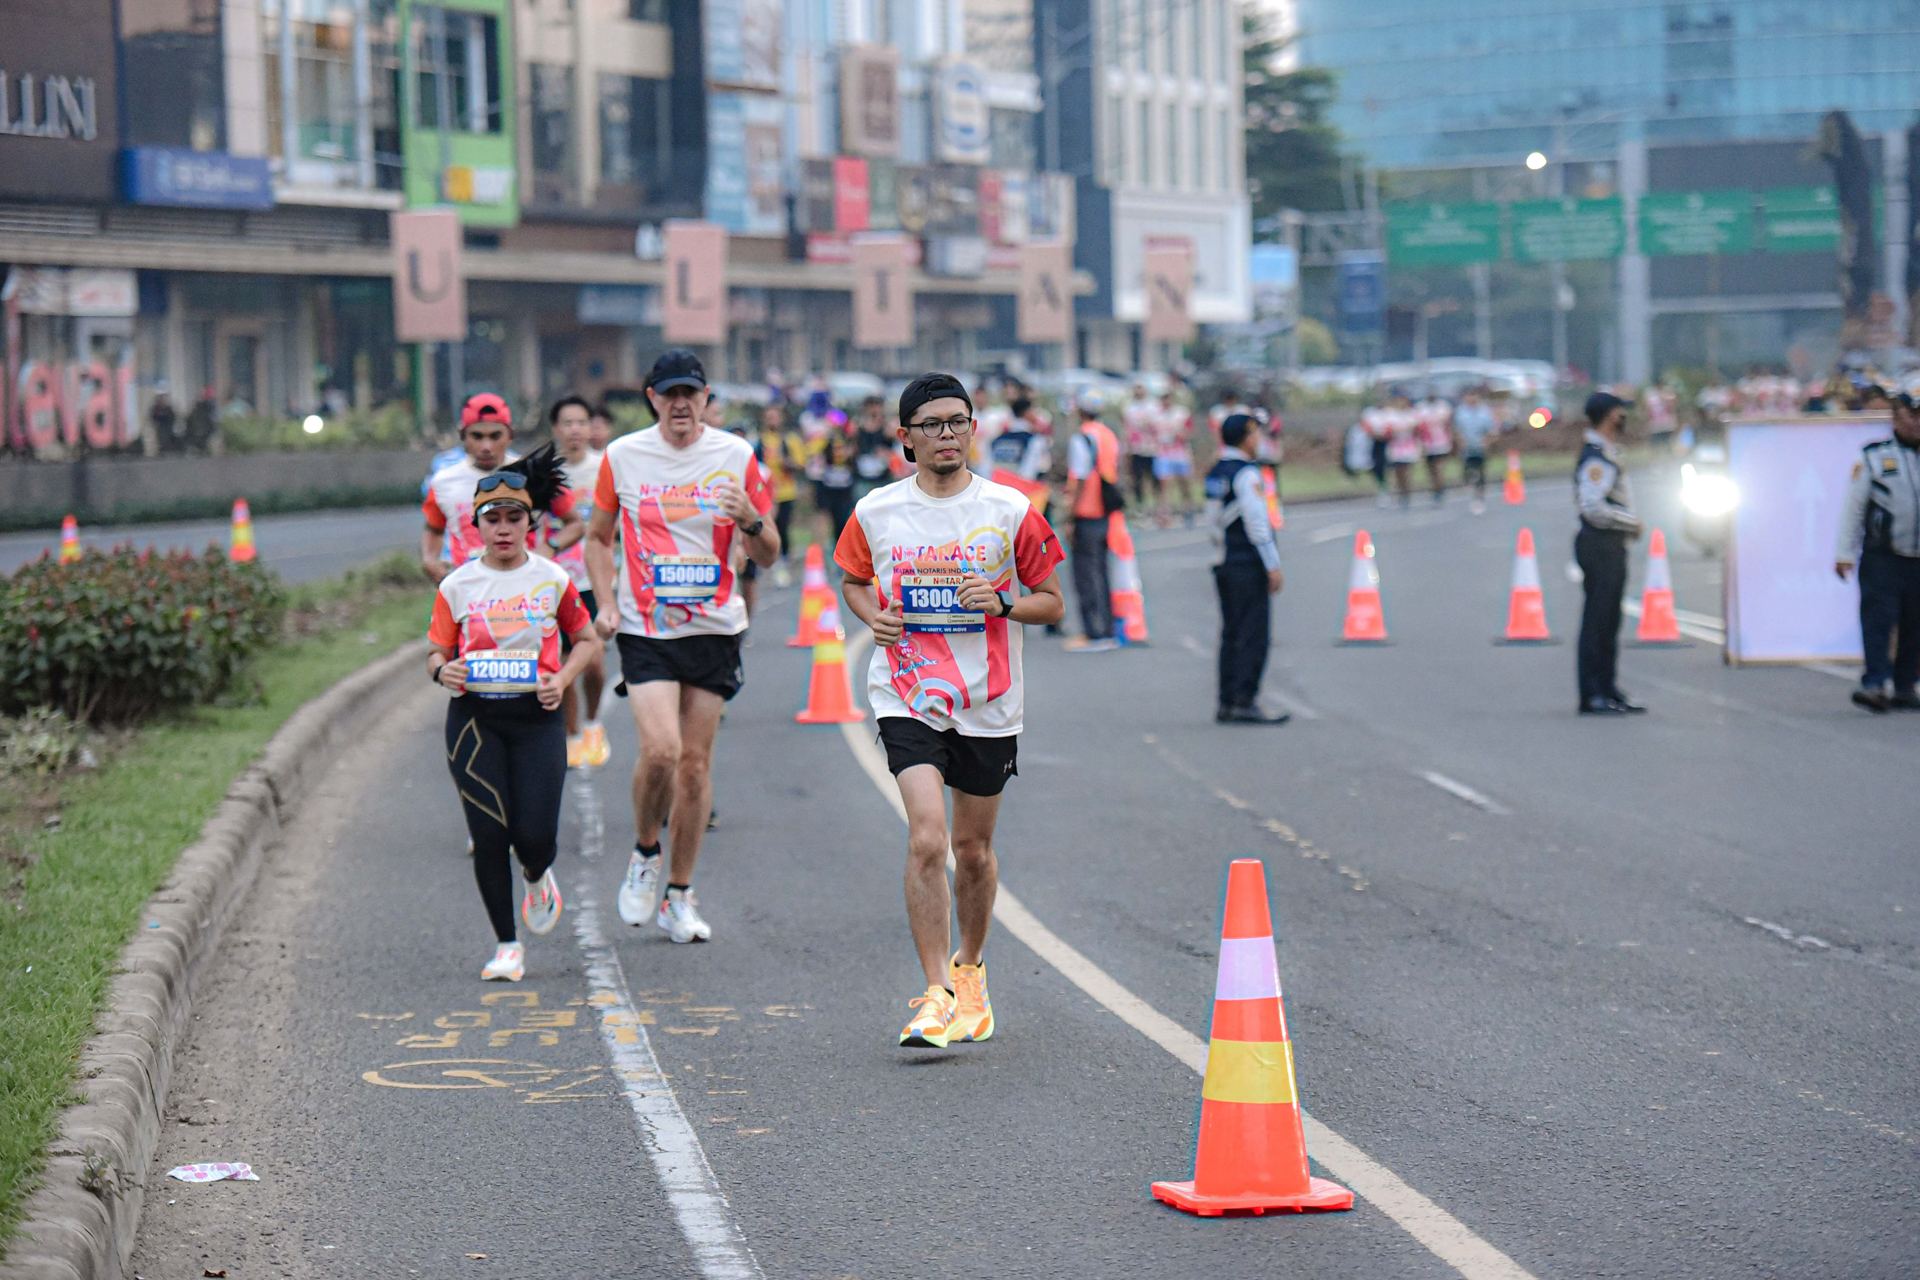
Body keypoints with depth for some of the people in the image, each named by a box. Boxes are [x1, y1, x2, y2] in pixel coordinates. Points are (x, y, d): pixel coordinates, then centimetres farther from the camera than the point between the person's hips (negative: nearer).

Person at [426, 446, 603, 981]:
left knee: (535, 834, -8)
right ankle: (506, 945, 10)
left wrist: (562, 678, -6)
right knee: (489, 834, -6)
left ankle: (537, 878, 31)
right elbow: (436, 652, 10)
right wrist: (443, 671, -13)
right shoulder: (457, 585, 3)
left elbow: (588, 641, 12)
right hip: (474, 718, 0)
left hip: (536, 716, 0)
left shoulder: (553, 580, 2)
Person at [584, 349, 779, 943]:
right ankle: (644, 854, 10)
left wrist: (751, 520, -18)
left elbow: (768, 556, 4)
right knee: (660, 749, -18)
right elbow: (597, 537, 14)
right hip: (645, 628, -1)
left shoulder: (736, 456, 0)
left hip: (714, 627, 1)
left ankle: (680, 896, 16)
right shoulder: (622, 456, 1)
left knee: (696, 762, 4)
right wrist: (606, 603, 0)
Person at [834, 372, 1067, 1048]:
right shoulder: (876, 512, 0)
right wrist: (873, 615, -4)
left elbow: (1051, 600, 3)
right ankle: (937, 995, -13)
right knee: (927, 839, -17)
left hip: (988, 702, 1)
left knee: (973, 848, 12)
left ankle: (969, 967, 38)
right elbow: (853, 580, 18)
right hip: (907, 698, -1)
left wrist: (1003, 604, -16)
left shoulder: (1010, 510, -3)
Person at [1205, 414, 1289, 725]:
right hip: (1249, 565, -8)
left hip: (1223, 563, 8)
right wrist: (1273, 566, -14)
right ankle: (1244, 702, -9)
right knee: (1252, 634, -6)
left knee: (1231, 634, 11)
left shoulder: (1214, 474, 13)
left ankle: (1227, 704, 11)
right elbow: (1257, 522, -16)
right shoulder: (1246, 474, -13)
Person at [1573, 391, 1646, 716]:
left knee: (1609, 621, 15)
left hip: (1612, 546, 11)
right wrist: (1632, 522, -14)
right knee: (1597, 620, -7)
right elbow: (1593, 507, -26)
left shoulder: (1607, 452, 15)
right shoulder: (1597, 459, -18)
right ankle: (1592, 696, -5)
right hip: (1600, 545, -11)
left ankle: (1607, 689, 22)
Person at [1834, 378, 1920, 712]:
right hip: (1882, 556, -2)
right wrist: (1845, 553, 2)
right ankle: (1875, 683, -16)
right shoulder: (1873, 458, 3)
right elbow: (1854, 507, 6)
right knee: (1878, 617, -12)